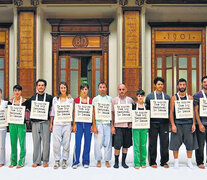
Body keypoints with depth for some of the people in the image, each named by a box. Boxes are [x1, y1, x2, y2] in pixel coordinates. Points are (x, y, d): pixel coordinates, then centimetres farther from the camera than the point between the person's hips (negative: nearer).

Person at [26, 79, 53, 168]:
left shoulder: (49, 97, 4)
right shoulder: (32, 97, 11)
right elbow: (29, 107, 17)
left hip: (45, 122, -2)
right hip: (35, 123, 2)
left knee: (46, 142, 0)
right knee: (36, 142, 5)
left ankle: (45, 161, 12)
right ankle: (36, 161, 14)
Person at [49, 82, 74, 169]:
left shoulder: (71, 99, 8)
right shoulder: (55, 99, 9)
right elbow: (52, 112, 10)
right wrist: (51, 123, 7)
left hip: (67, 123, 0)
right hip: (57, 123, 0)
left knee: (66, 143, 0)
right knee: (56, 143, -2)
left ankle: (64, 160, 12)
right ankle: (57, 161, 10)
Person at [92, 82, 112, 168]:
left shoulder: (110, 99, 11)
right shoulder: (95, 99, 6)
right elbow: (93, 113, 3)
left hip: (108, 123, 1)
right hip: (98, 123, -1)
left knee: (108, 142, 2)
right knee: (98, 142, -1)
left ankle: (107, 160, 13)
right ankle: (98, 160, 11)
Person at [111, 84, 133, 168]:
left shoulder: (130, 100, 6)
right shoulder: (114, 100, 2)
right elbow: (112, 113, 3)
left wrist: (131, 123, -1)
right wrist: (112, 126, -3)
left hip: (127, 126, 2)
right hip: (117, 126, -2)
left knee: (126, 145, 8)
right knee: (117, 145, -4)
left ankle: (123, 162, 21)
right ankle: (116, 162, 13)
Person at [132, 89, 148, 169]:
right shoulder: (134, 105, 3)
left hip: (144, 127, 2)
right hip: (136, 127, -2)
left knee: (143, 145, 5)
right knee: (136, 145, -3)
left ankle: (143, 162, 15)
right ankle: (137, 163, 3)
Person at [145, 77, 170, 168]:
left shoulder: (167, 97, 12)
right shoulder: (149, 96, 8)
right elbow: (146, 109, 6)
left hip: (164, 123, 1)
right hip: (153, 123, -1)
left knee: (164, 142, 2)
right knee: (153, 143, 3)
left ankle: (164, 161, 15)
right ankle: (152, 162, 14)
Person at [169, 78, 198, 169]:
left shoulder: (190, 97, 8)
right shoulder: (174, 98, 2)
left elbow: (193, 112, 7)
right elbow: (171, 112, -1)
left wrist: (193, 124, -1)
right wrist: (173, 125, -9)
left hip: (188, 123, 2)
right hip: (177, 123, -2)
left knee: (190, 143, 5)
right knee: (176, 144, 2)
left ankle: (189, 161, 19)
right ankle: (176, 161, 15)